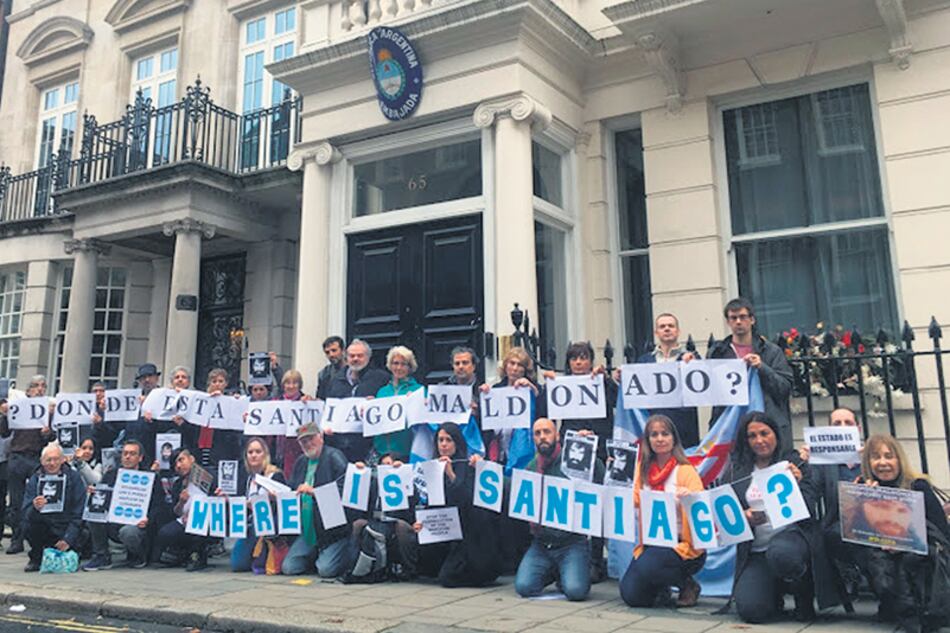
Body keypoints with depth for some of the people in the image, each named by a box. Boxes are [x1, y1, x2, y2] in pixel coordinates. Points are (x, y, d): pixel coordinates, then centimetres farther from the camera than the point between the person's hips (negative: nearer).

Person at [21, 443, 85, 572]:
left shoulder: (74, 478, -7)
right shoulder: (35, 479, -2)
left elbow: (79, 514, -9)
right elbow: (25, 513, -11)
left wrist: (68, 539, -18)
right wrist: (35, 508, -34)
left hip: (65, 530, -2)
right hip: (44, 527, 2)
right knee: (28, 527, -28)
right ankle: (36, 558, -1)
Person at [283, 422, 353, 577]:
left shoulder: (334, 456, -8)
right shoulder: (301, 462, 14)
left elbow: (345, 487, -22)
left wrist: (314, 491, -27)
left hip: (332, 528, -7)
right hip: (308, 531, 7)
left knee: (326, 570, -17)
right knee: (288, 568, 0)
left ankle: (350, 555, 13)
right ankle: (317, 556, 26)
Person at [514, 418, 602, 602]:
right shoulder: (531, 467, 11)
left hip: (572, 543, -4)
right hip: (540, 545, 4)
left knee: (575, 590, -23)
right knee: (524, 587, -14)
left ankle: (566, 573, 14)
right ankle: (553, 573, 18)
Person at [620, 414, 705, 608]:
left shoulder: (685, 470, -6)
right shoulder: (643, 469, 8)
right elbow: (633, 501, 4)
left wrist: (690, 498, -34)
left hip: (681, 544, -4)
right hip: (651, 543, 5)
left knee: (646, 568, -30)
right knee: (631, 595, -10)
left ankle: (688, 585, 1)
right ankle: (661, 588, 25)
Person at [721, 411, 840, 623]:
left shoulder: (793, 462, 5)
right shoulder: (736, 470, 9)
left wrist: (797, 485, -19)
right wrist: (742, 517, -13)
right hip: (755, 550, 2)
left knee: (780, 554, -39)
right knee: (751, 610, -20)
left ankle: (804, 596, -2)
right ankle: (775, 594, 20)